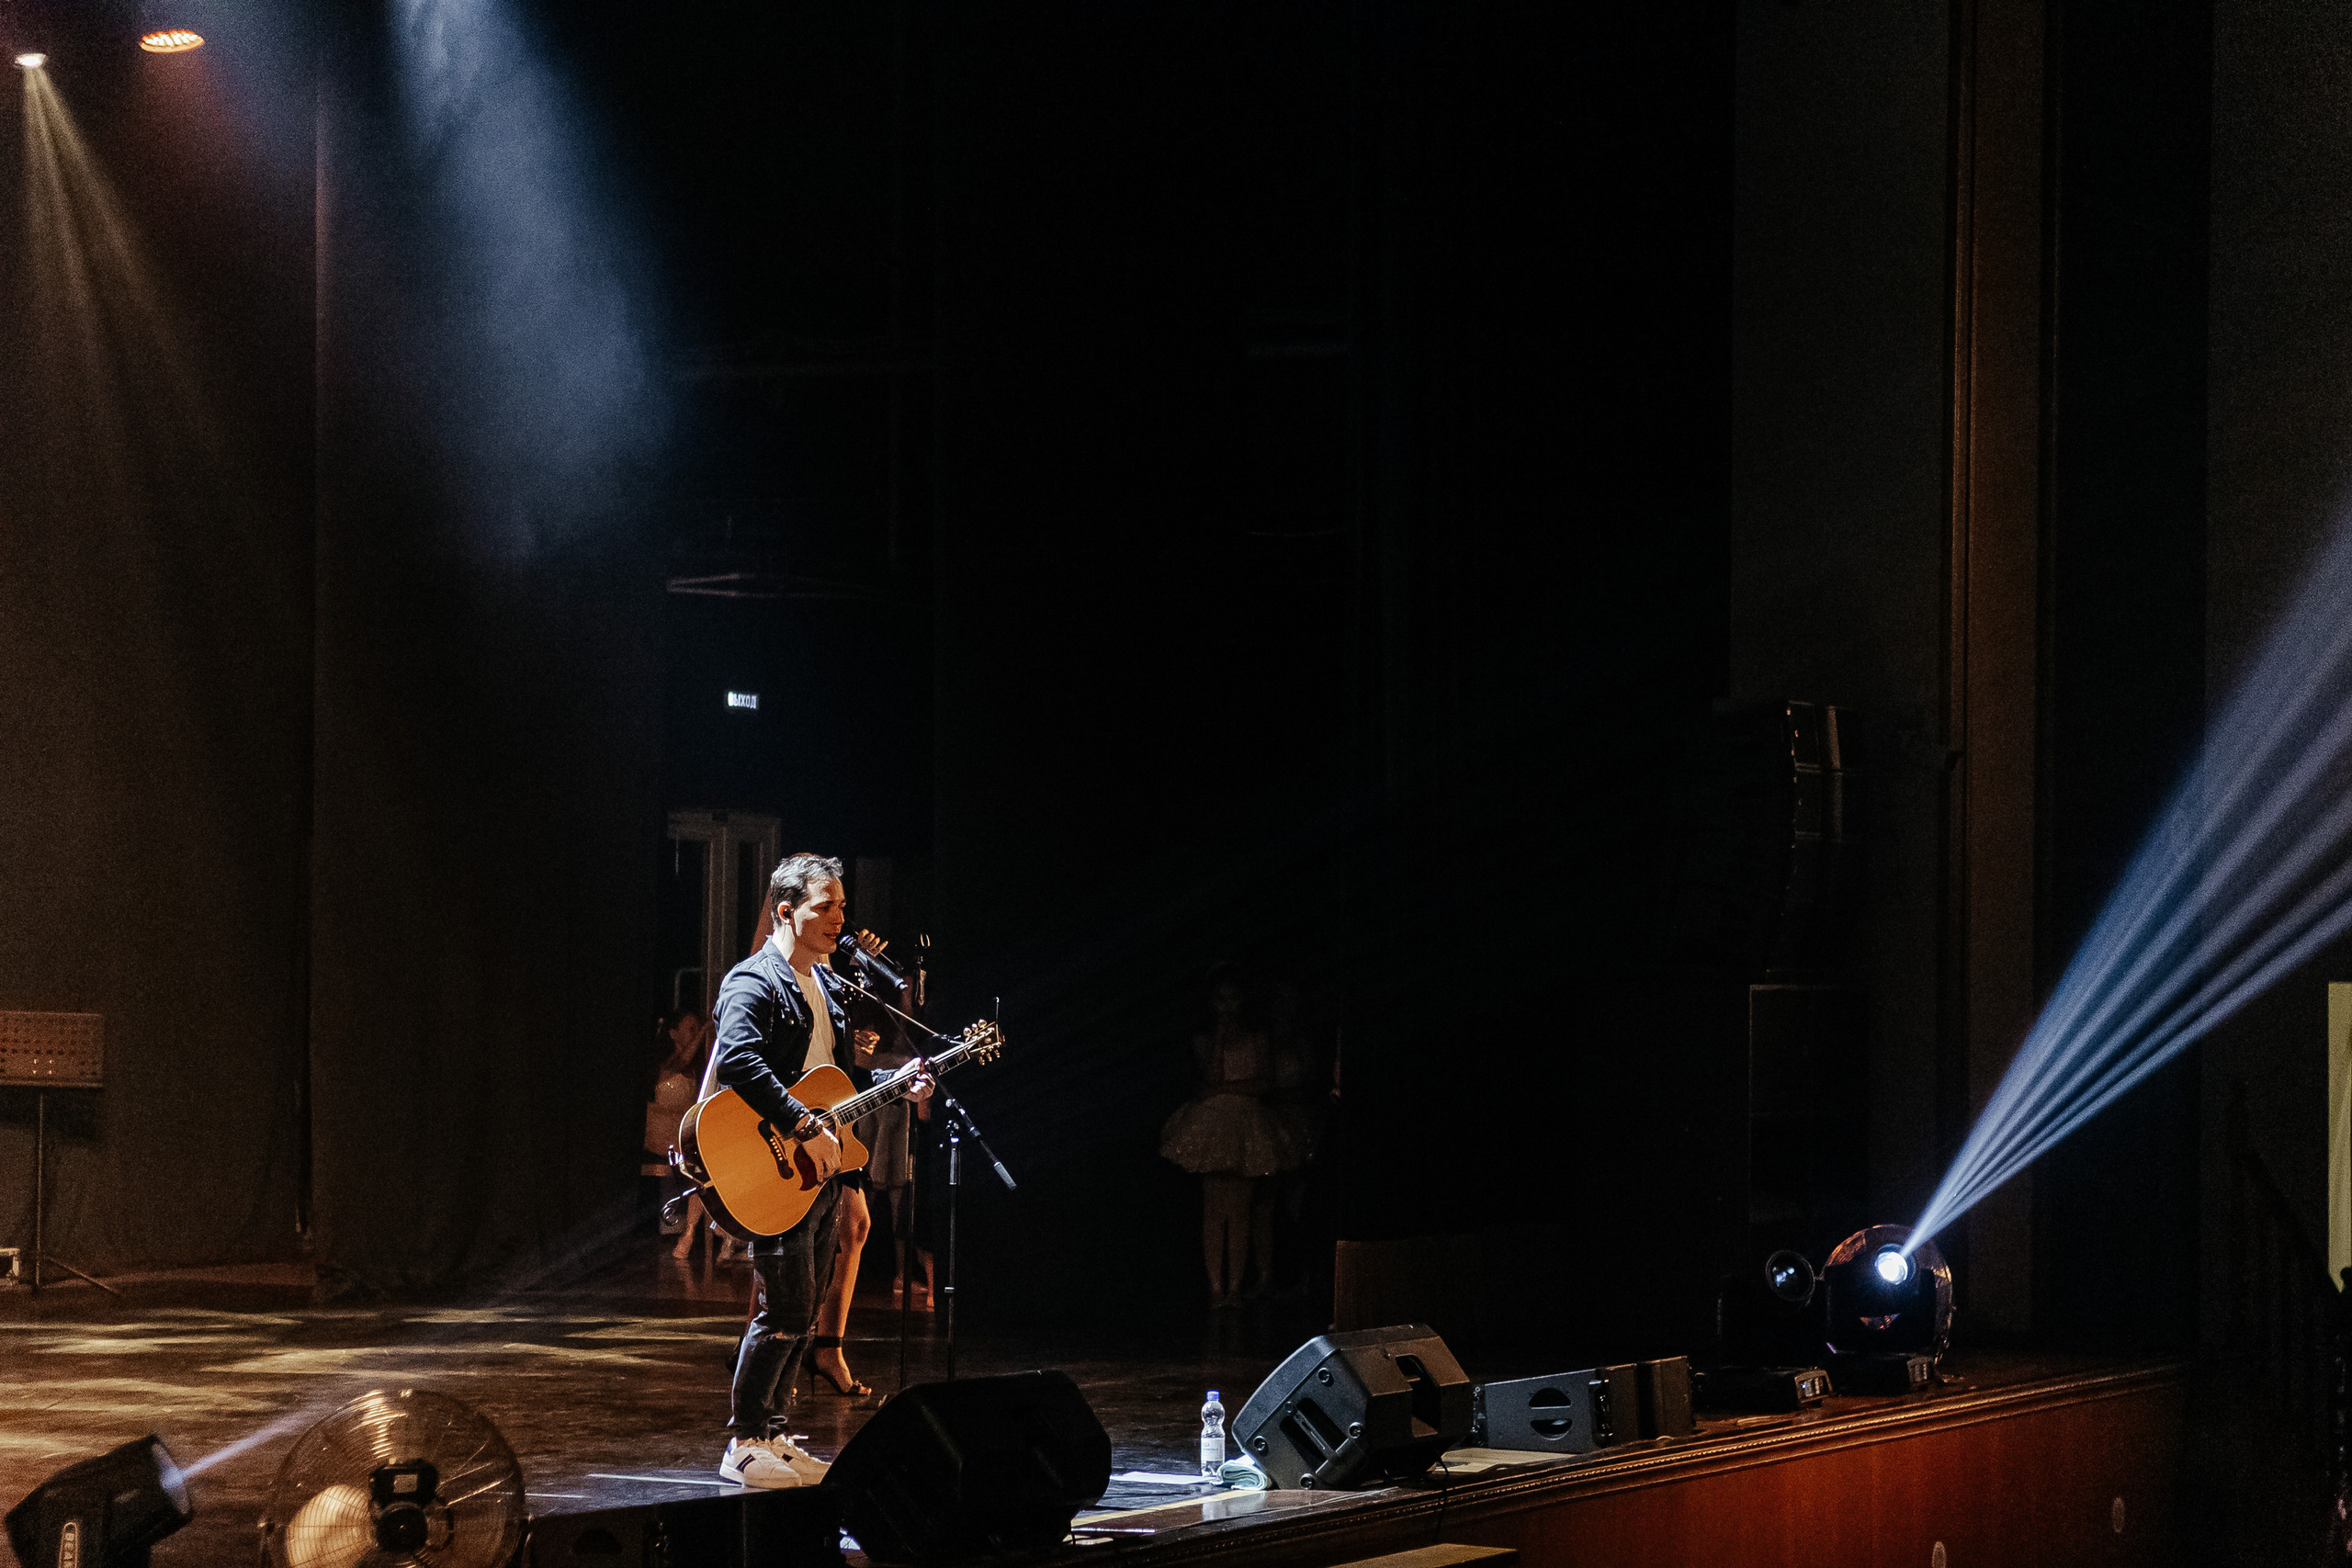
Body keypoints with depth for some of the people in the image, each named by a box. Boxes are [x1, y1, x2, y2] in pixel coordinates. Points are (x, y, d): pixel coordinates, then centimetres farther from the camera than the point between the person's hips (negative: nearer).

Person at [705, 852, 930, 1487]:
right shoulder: (754, 982, -13)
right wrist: (806, 1128, -31)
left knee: (804, 1311, 11)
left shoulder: (827, 985, 18)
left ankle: (767, 1433, 19)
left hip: (821, 1171, 9)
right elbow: (740, 1060, -29)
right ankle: (745, 1446, -4)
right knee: (785, 1309, -11)